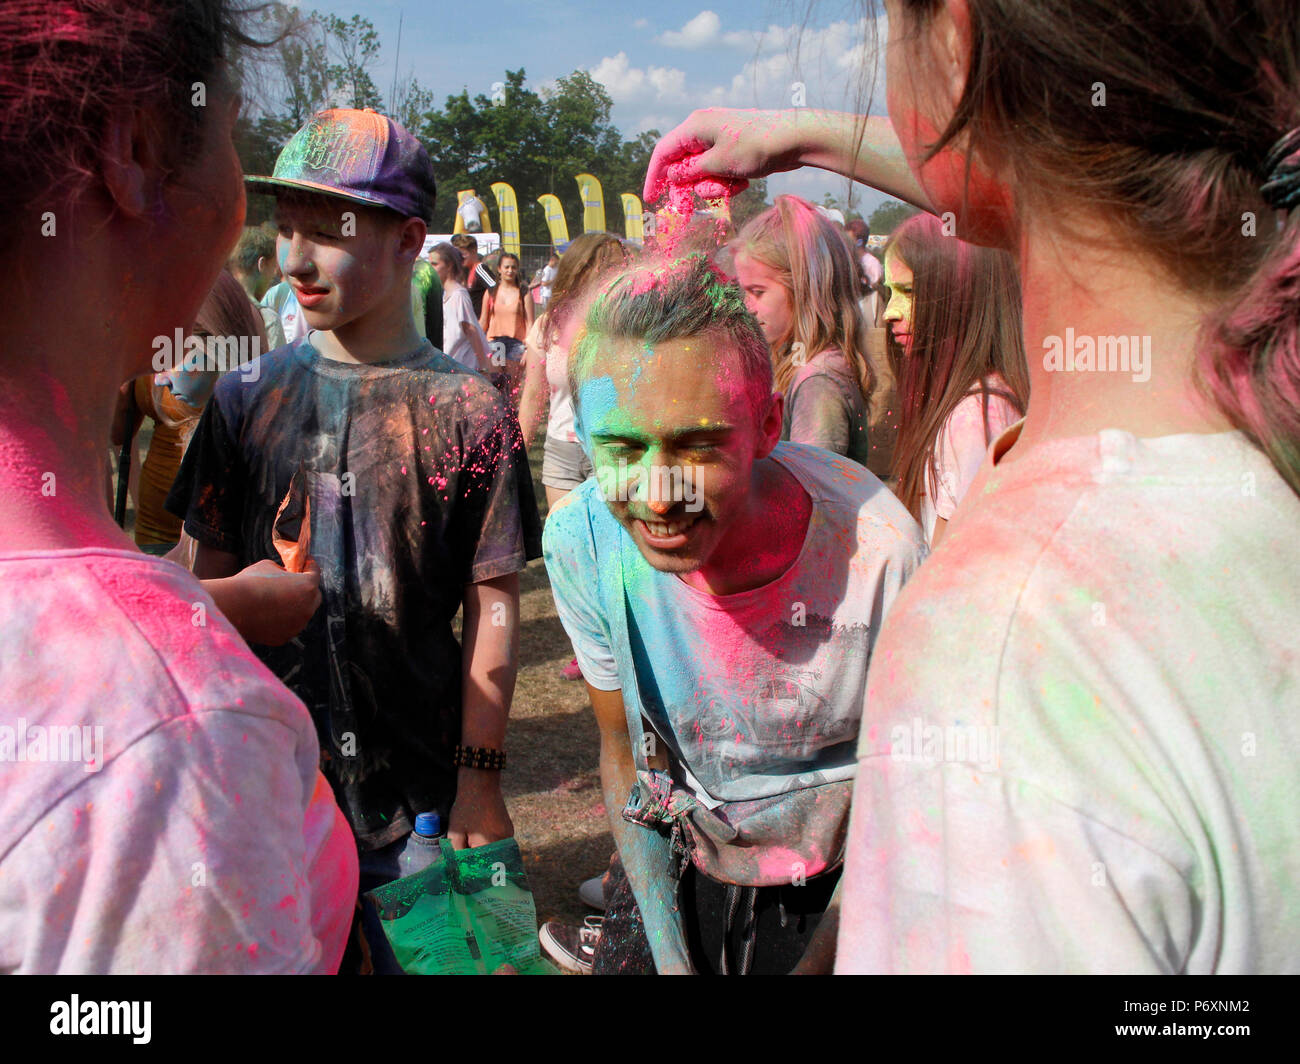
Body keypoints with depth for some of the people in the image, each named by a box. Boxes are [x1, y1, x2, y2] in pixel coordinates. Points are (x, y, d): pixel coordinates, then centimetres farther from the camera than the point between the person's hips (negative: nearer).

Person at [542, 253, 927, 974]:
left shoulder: (877, 553, -32)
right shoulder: (577, 542, -23)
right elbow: (623, 745, -5)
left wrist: (818, 961, -16)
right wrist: (669, 954, -8)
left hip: (840, 889, -2)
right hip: (678, 873, 2)